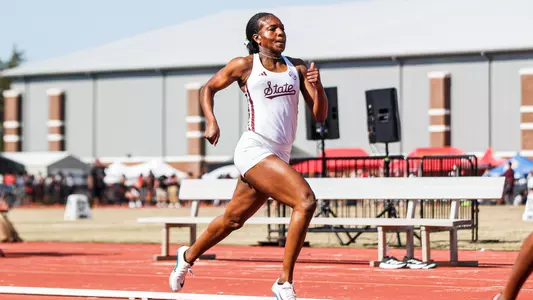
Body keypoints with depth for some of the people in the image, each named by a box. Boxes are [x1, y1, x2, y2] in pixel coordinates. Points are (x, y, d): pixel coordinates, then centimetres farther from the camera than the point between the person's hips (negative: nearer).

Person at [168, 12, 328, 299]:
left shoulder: (297, 68, 11)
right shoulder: (244, 65, 0)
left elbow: (320, 115, 7)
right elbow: (208, 88, 12)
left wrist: (317, 85, -12)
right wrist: (211, 122, -4)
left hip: (279, 156, 6)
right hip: (254, 150, -6)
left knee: (233, 219, 20)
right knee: (306, 200, -24)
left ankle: (188, 256, 45)